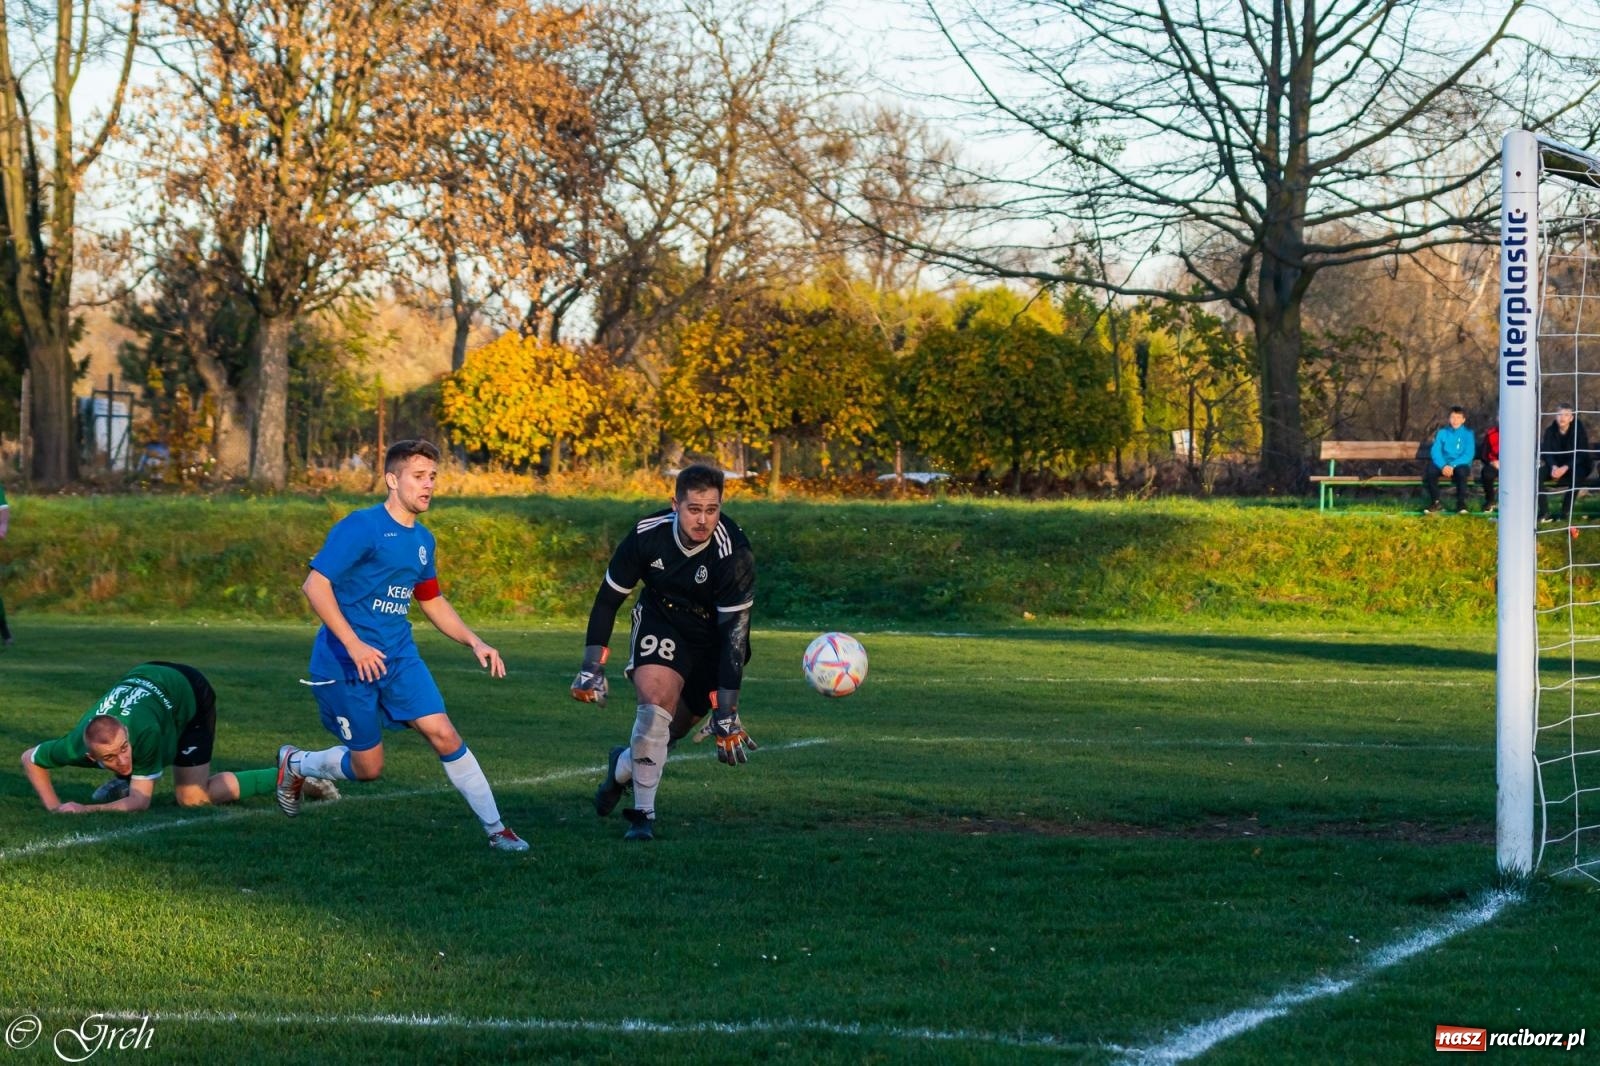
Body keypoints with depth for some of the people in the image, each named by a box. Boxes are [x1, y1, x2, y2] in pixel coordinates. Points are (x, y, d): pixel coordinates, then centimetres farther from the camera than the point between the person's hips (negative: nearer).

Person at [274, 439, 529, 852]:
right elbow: (315, 585, -20)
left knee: (444, 735, -9)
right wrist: (354, 645, -25)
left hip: (398, 657, 6)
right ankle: (295, 763, 30)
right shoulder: (361, 527, -15)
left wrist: (474, 642, 9)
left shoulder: (422, 539, 9)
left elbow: (433, 601, 23)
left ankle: (496, 829, -5)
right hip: (345, 662, -6)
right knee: (368, 766, 1)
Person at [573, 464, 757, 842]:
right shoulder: (648, 534, -23)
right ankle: (643, 813, -13)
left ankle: (623, 766, 39)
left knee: (672, 729, 5)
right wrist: (592, 667, -10)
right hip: (661, 620, 0)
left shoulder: (733, 553, -30)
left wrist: (726, 712, -30)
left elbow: (734, 631, -27)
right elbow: (609, 597, -8)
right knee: (655, 702, -24)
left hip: (713, 637, 0)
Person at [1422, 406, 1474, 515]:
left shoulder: (1468, 434, 3)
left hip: (1460, 465, -2)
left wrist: (1453, 466, -21)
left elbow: (1469, 455, -7)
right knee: (1429, 471, -30)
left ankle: (1461, 503, -23)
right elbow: (1435, 451, -1)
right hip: (1443, 464, 2)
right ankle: (1434, 502, -13)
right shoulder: (1442, 432, 9)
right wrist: (1443, 466, -20)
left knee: (1461, 471, -38)